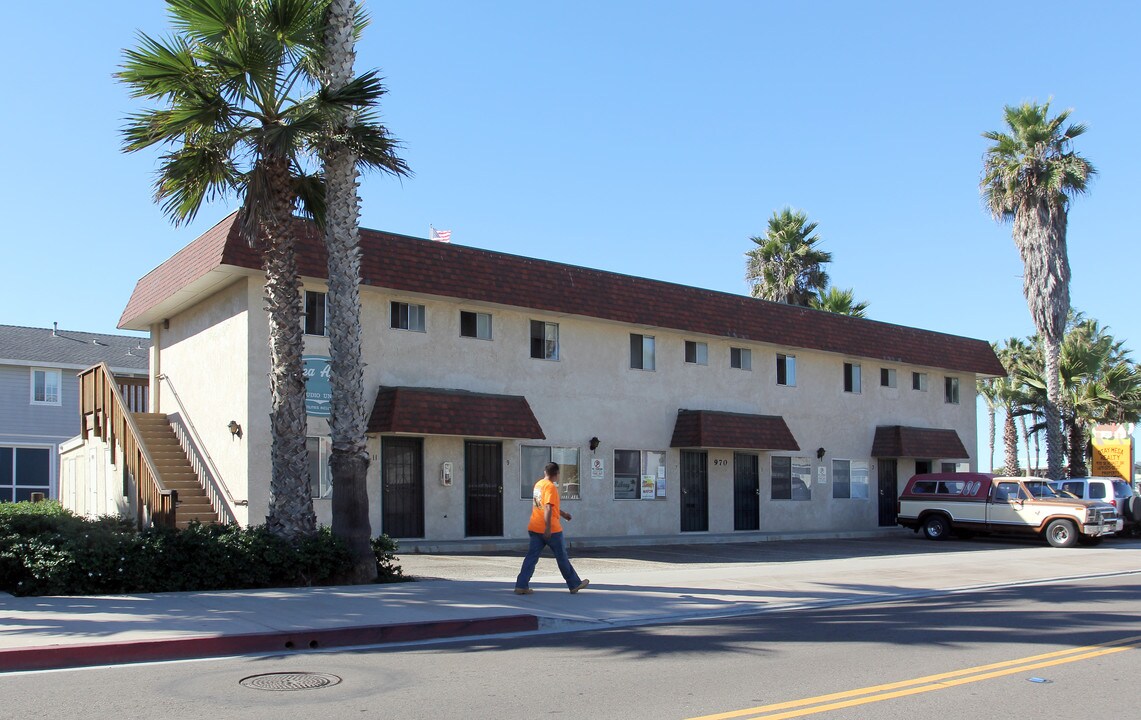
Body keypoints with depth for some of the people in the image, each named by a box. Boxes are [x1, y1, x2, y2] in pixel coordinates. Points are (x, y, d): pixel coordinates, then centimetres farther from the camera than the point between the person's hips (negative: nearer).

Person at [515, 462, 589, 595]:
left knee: (531, 557, 4)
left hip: (534, 528, 7)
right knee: (562, 557, 5)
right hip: (551, 529, -7)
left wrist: (562, 514, 35)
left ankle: (521, 586, -3)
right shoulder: (551, 487, -14)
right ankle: (574, 584, 17)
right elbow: (548, 508, -23)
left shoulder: (538, 484, 13)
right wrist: (548, 527, -26)